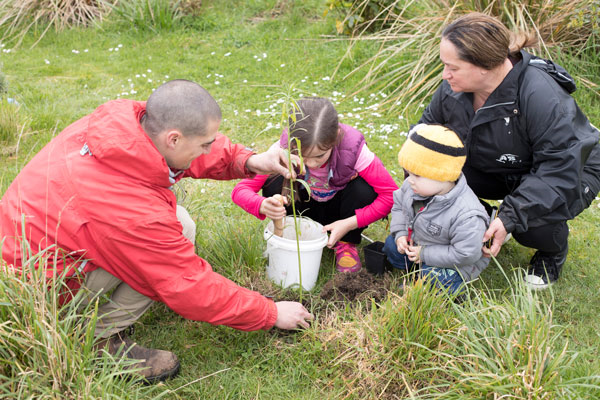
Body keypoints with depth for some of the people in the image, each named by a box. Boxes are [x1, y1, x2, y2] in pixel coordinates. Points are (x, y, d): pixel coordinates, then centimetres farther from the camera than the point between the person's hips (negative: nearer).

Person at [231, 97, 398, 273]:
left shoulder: (354, 150, -32)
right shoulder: (284, 148, -29)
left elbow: (391, 194, -27)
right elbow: (241, 189, -28)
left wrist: (350, 224, -35)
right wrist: (263, 206, -52)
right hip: (306, 207, 0)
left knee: (364, 190, -33)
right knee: (273, 182, -29)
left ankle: (347, 242, -3)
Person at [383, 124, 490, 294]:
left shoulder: (467, 216, -38)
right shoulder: (412, 186, -18)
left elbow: (466, 254, -33)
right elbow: (399, 204, 5)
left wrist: (425, 254, -28)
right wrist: (400, 234, -8)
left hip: (453, 263, -7)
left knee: (434, 278, -27)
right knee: (391, 245, 6)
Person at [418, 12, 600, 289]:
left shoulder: (541, 96, -37)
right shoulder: (453, 88, -17)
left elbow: (560, 169, -34)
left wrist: (510, 217, -41)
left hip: (569, 172, -5)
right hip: (495, 170, 5)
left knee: (531, 220, -37)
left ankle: (554, 251, 4)